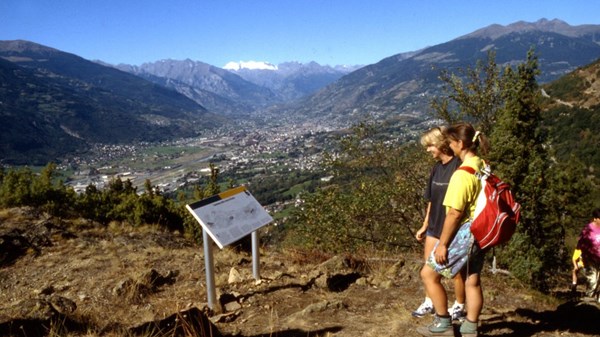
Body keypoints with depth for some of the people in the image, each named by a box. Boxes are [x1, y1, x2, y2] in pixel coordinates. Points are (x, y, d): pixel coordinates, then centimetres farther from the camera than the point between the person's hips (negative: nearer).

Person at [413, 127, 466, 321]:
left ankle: (459, 307, 27)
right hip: (435, 226, 7)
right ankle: (429, 303, 31)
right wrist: (424, 226, 16)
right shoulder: (437, 167, 6)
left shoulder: (458, 167, -17)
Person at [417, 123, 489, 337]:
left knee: (429, 274, 5)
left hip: (463, 233, -9)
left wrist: (442, 243, -16)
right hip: (479, 232, 9)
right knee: (472, 280, 15)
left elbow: (455, 214, -23)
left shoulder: (462, 174, -23)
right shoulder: (483, 168, 5)